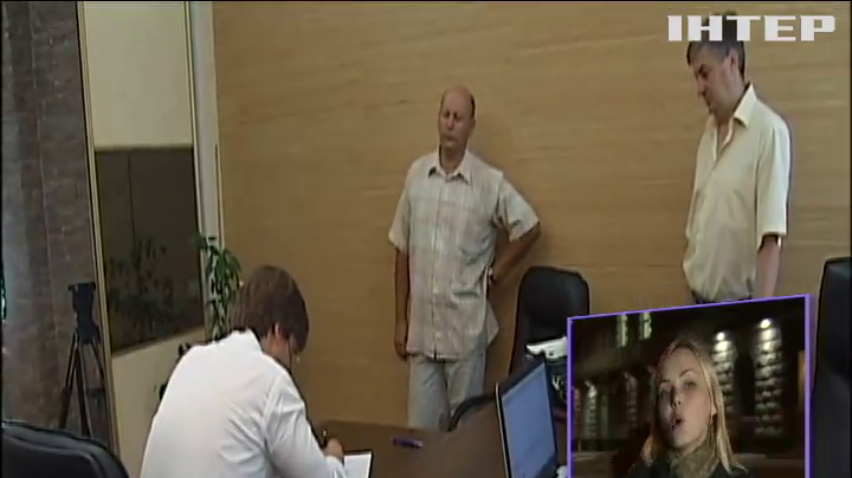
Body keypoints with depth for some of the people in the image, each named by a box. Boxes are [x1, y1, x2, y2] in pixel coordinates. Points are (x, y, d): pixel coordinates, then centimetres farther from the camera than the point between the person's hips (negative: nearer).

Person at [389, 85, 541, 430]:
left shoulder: (490, 182, -8)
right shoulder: (416, 174, 3)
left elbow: (529, 228, 2)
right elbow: (403, 251, 7)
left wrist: (494, 275, -1)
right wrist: (401, 319, 8)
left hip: (466, 330, -3)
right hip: (422, 329, 3)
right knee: (421, 428, 9)